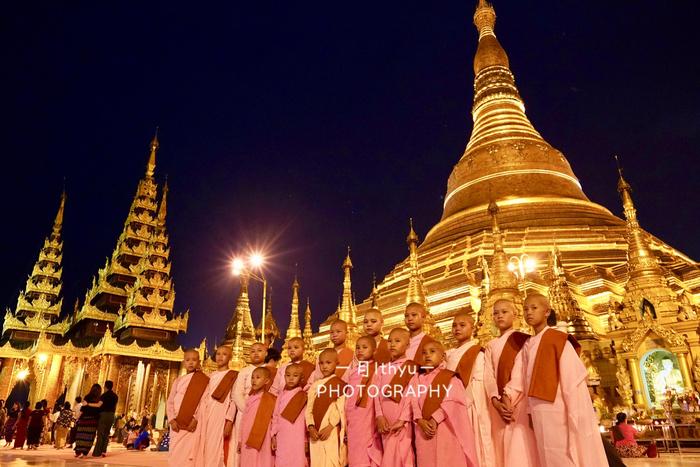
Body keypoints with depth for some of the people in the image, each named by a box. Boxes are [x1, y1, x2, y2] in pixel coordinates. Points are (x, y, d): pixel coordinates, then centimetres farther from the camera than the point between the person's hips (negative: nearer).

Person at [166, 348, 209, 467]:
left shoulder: (203, 380, 2)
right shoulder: (178, 380, 13)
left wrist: (196, 419, -15)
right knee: (174, 455, 3)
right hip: (177, 424, 4)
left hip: (193, 424, -4)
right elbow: (170, 402, 10)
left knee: (190, 457, -10)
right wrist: (172, 420, -3)